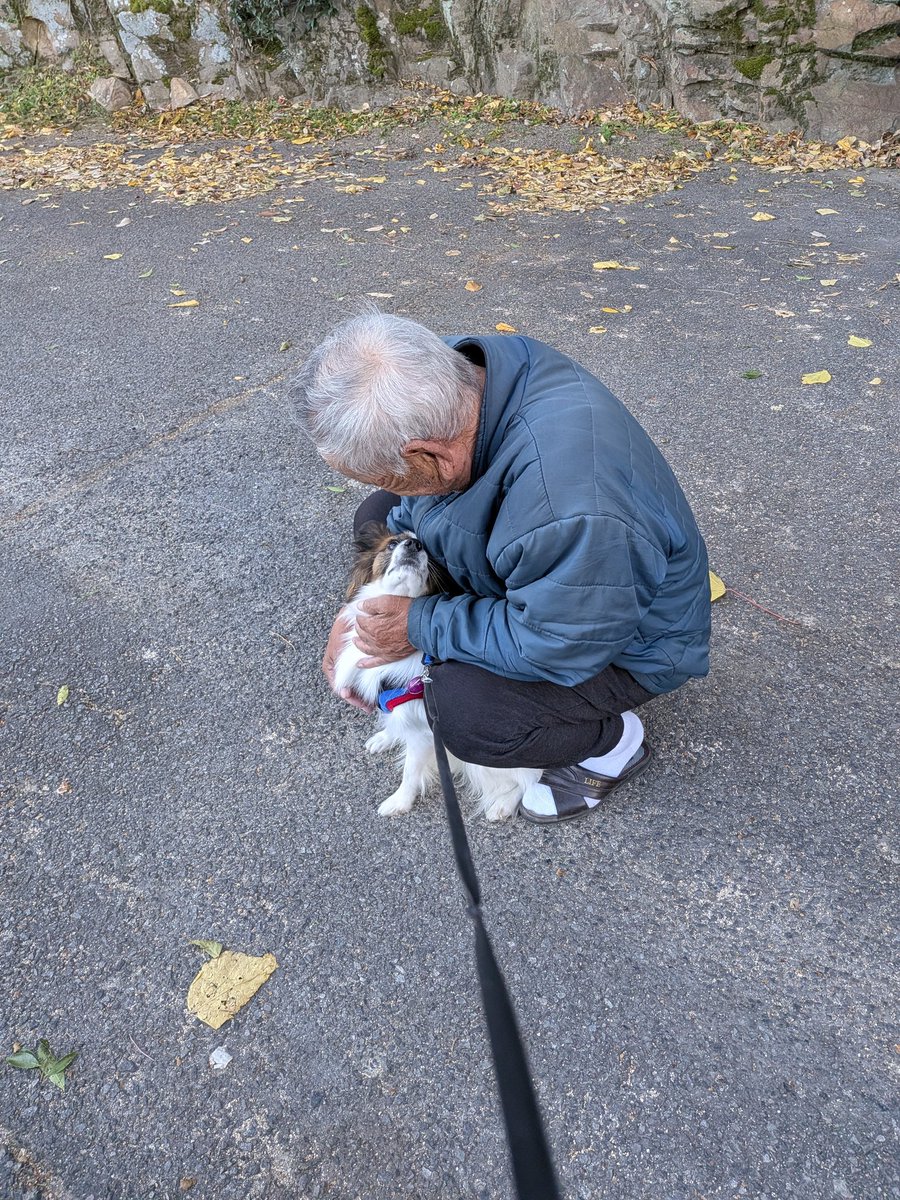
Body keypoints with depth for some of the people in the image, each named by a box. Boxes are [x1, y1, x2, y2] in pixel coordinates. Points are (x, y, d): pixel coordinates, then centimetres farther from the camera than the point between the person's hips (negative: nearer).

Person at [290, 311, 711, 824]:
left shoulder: (567, 506, -45)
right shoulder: (447, 370, -18)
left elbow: (555, 644, -29)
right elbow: (410, 509, -1)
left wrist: (421, 626, -21)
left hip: (624, 633, -7)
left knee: (465, 710, -29)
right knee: (379, 517, 4)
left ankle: (613, 741, 1)